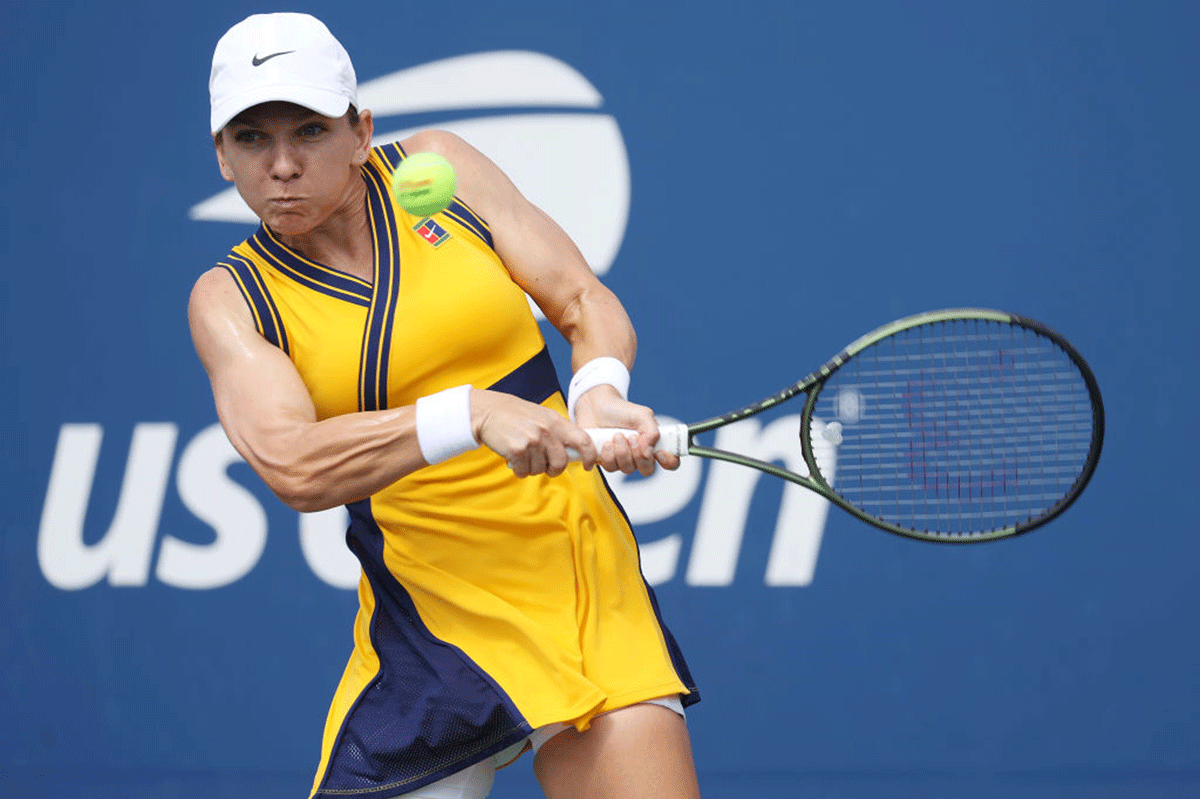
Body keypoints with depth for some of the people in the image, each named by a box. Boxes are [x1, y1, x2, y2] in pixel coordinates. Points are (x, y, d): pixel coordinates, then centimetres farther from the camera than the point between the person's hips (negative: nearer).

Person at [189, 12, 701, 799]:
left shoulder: (436, 167, 4)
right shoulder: (231, 299, -1)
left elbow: (587, 305, 5)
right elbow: (290, 463, -19)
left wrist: (599, 393, -18)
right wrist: (471, 414, -32)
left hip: (582, 582, 0)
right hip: (429, 626, 0)